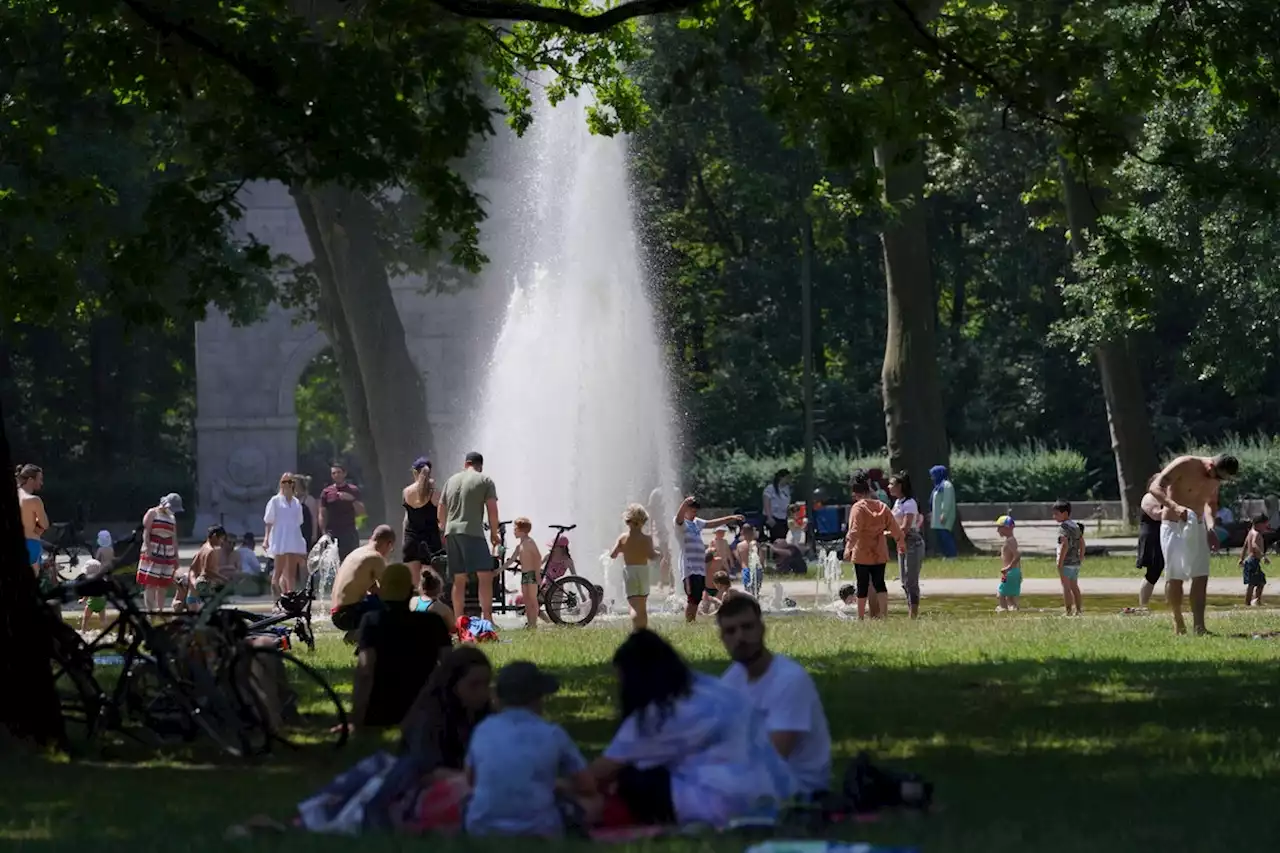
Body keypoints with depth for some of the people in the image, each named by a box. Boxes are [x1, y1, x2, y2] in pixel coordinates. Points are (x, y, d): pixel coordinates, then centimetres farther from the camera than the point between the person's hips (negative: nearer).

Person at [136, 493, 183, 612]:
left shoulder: (172, 518, 17)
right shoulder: (152, 513, 0)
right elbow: (146, 533, -8)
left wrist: (176, 557, 16)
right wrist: (148, 550, -19)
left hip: (167, 555, 6)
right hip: (152, 553, -6)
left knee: (163, 585, 5)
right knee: (150, 584, -10)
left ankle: (160, 610, 10)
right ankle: (150, 610, -15)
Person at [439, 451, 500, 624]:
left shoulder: (451, 480, 19)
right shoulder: (485, 480, 4)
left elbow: (440, 511, 23)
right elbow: (492, 509, -3)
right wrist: (494, 533, 7)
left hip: (451, 532, 6)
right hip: (472, 532, -6)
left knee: (459, 579, 9)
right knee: (485, 575, -9)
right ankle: (487, 618, -21)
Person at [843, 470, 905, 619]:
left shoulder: (858, 508, -11)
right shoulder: (881, 506, 4)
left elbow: (854, 530, -22)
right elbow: (894, 527, 10)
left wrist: (848, 547, -26)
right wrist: (901, 543, 24)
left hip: (862, 554, -4)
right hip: (880, 554, 4)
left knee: (863, 586, 3)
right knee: (879, 583, 9)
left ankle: (861, 617, 9)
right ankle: (884, 614, -1)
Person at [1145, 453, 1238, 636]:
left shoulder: (1217, 479, 2)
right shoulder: (1184, 465, -18)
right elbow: (1155, 487, -23)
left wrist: (1210, 527, 4)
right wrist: (1175, 507, -38)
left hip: (1197, 527, 5)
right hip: (1173, 526, -5)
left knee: (1201, 576, -7)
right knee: (1176, 577, -1)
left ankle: (1198, 625, -11)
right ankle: (1178, 622, 16)